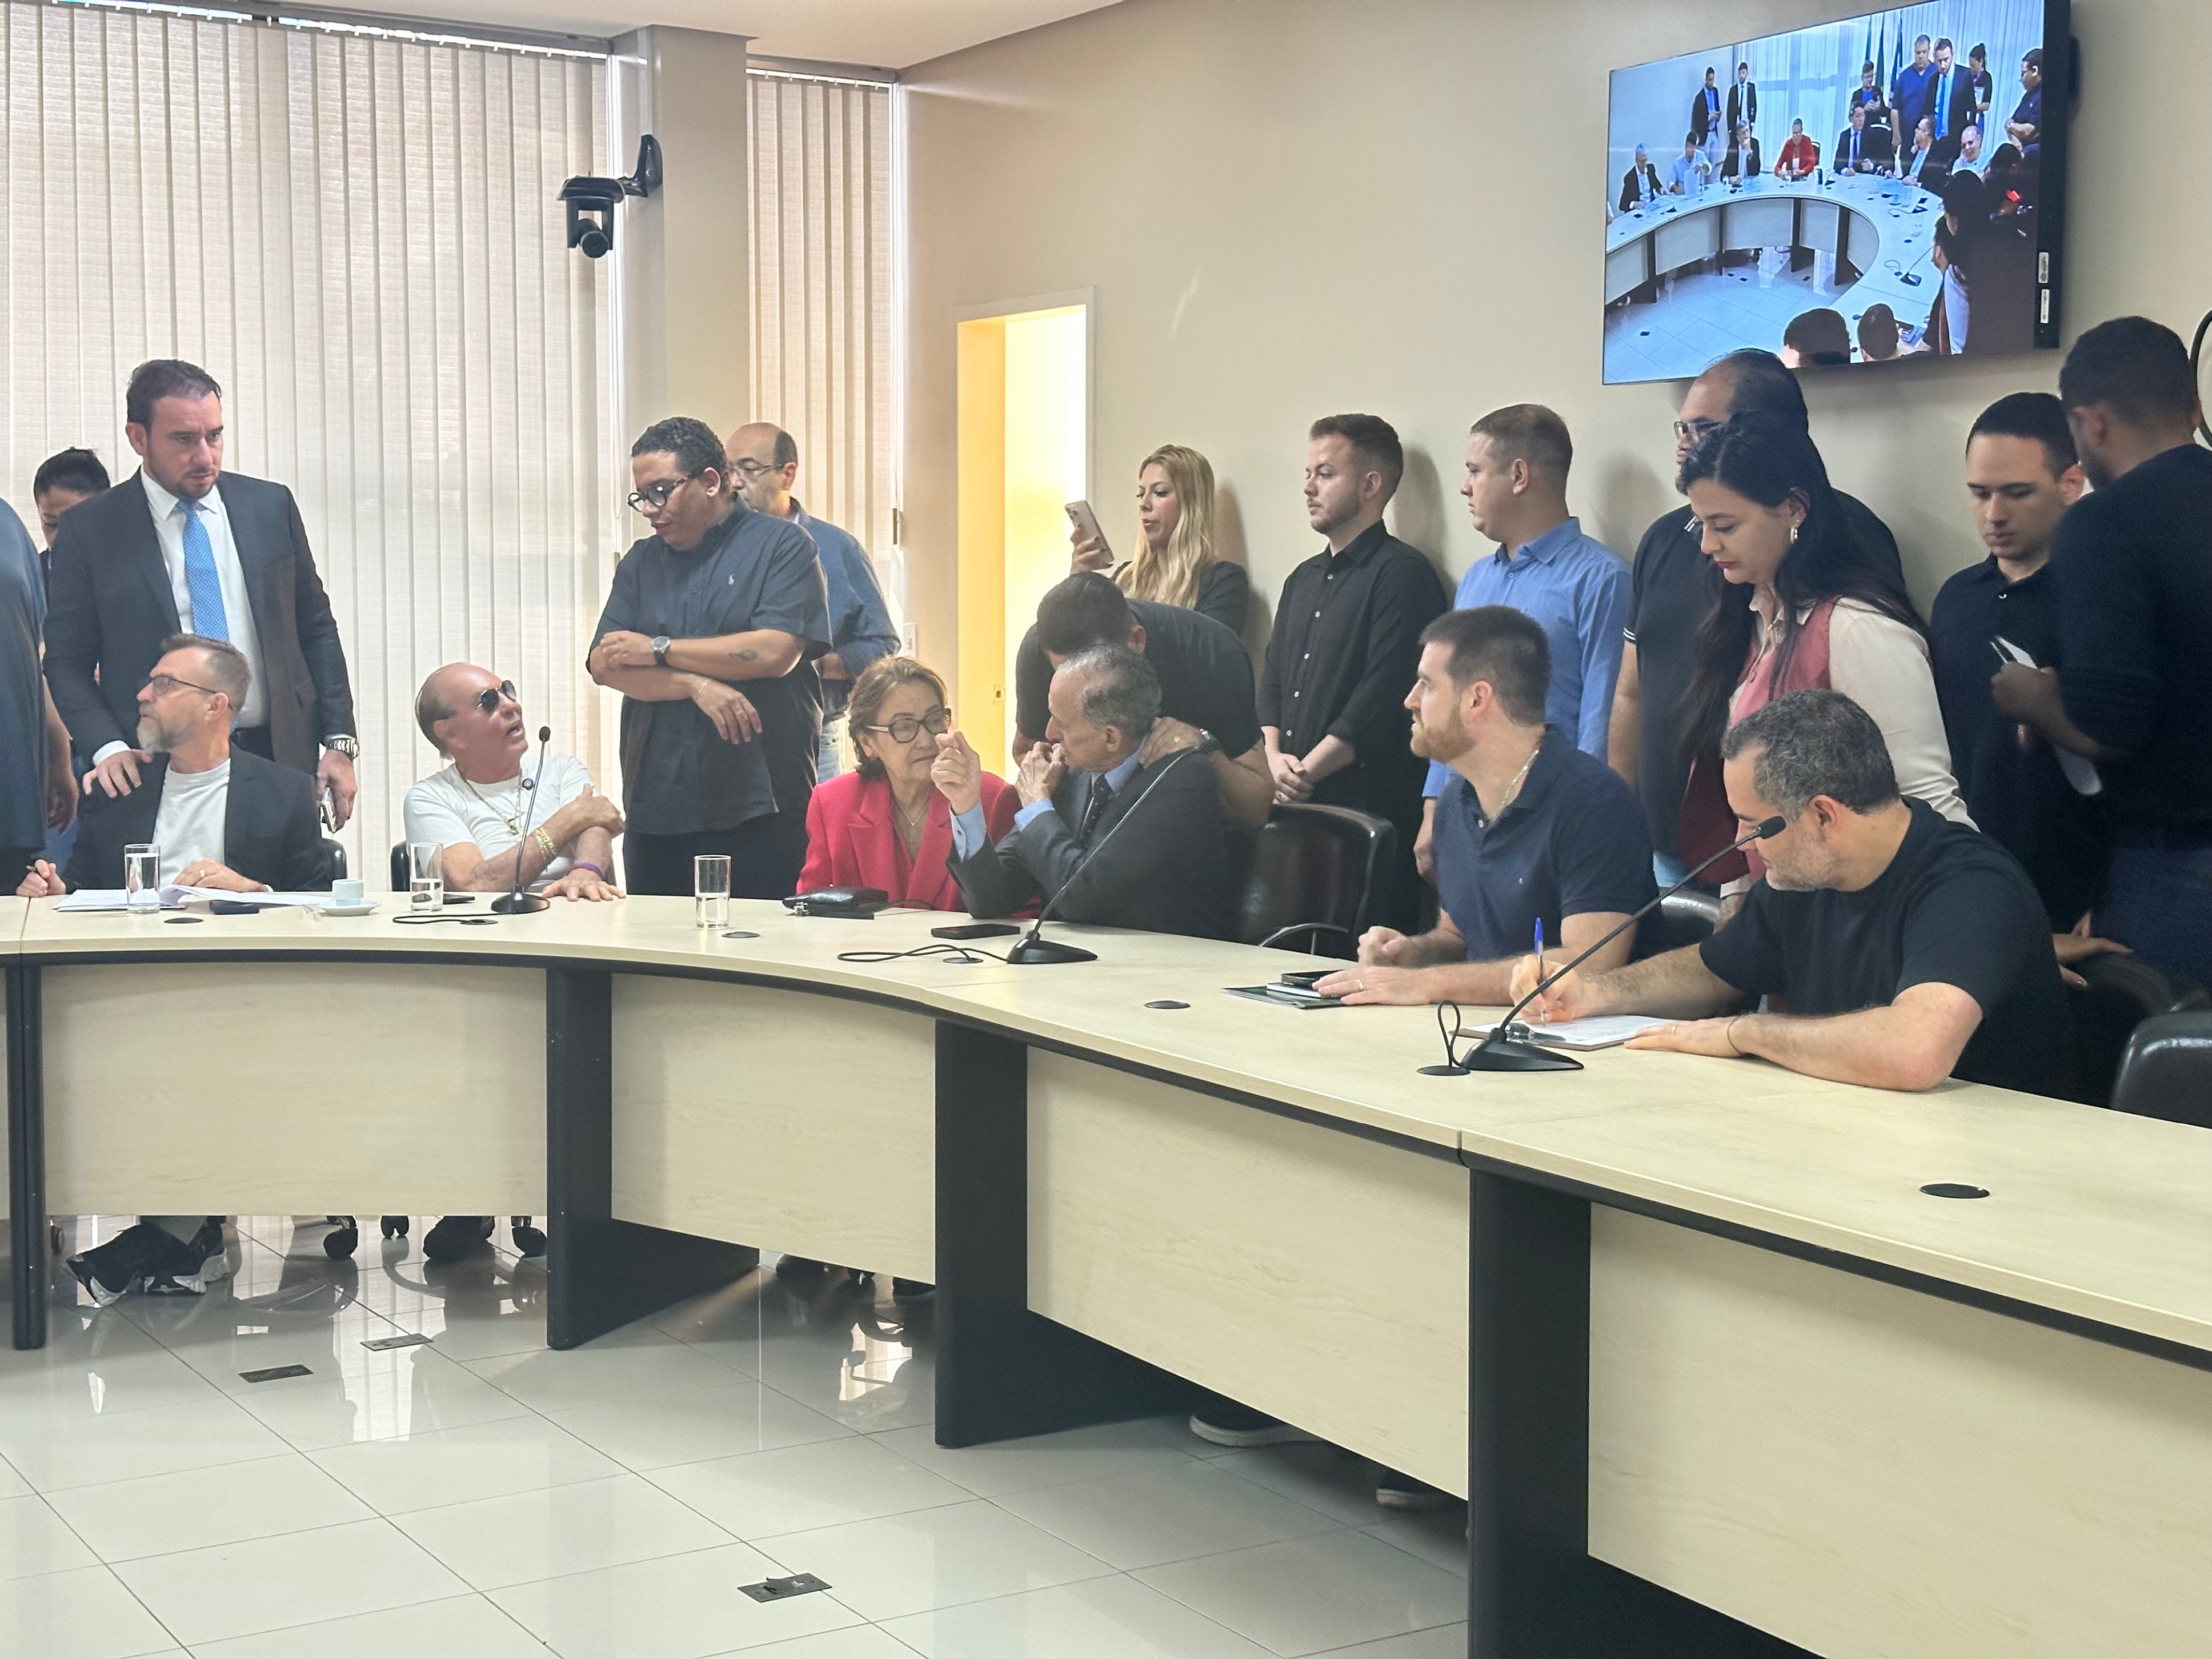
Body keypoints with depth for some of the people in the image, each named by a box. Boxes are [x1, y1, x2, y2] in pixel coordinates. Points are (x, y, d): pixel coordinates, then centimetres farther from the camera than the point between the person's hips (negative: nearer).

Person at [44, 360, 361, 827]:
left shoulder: (270, 506, 8)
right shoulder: (88, 529, 1)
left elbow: (317, 631, 12)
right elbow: (67, 661, 3)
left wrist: (339, 742, 4)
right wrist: (107, 749, -13)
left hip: (277, 758, 2)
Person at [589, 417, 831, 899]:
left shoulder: (782, 546, 2)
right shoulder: (641, 562, 17)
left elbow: (776, 652, -13)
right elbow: (604, 665, 5)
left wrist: (659, 650, -4)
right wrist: (695, 685, -12)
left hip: (759, 809, -4)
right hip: (656, 811, 5)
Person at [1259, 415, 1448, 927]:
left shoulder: (1402, 574, -6)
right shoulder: (1305, 578, 22)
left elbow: (1383, 697, -14)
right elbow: (1272, 677, 21)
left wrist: (1307, 771, -11)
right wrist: (1275, 755, 2)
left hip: (1367, 810, -7)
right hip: (1296, 808, 8)